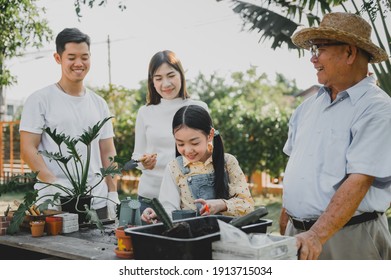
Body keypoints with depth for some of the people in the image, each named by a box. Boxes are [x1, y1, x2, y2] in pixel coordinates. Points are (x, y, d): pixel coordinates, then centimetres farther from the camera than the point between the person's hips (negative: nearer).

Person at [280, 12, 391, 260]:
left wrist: (317, 236, -28)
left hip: (349, 236, -6)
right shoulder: (309, 106, 9)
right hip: (299, 233, 6)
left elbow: (359, 181, -21)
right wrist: (285, 226, 11)